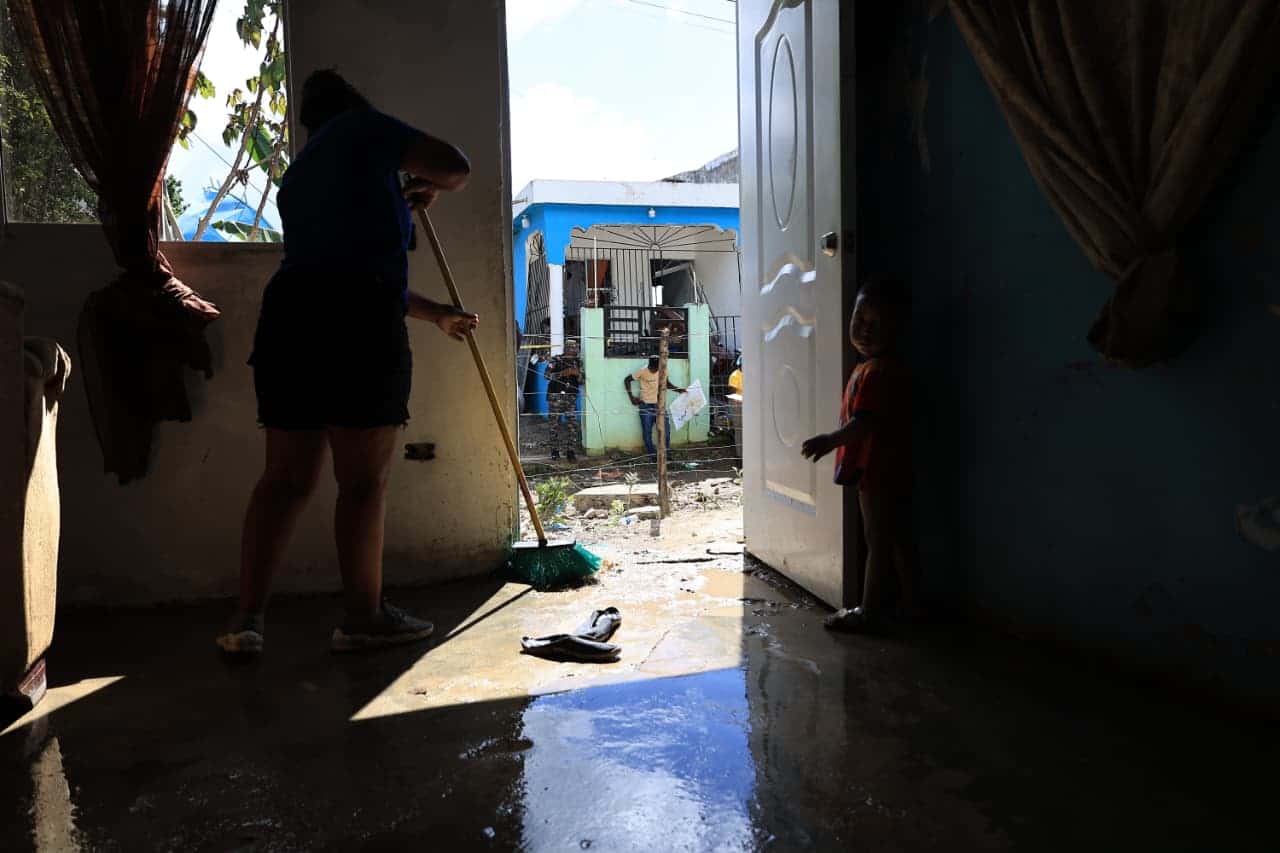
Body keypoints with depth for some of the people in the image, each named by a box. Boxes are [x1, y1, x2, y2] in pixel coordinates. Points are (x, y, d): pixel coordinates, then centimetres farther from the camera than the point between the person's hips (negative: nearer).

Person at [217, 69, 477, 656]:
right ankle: (363, 617, 10)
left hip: (289, 316, 8)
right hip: (357, 323, -7)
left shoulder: (297, 176, 31)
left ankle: (246, 618, 10)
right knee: (364, 479, 0)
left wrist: (437, 315, 39)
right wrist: (430, 187, 28)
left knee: (285, 477, 10)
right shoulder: (362, 127, 10)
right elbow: (456, 166, 4)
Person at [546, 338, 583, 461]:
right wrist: (562, 373, -22)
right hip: (555, 396, -2)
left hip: (571, 397, 2)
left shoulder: (578, 362, 9)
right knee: (555, 423, 3)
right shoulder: (555, 360, -1)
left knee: (572, 424, -5)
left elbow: (582, 380, 9)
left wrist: (578, 374, -12)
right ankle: (555, 451, 12)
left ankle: (571, 451, -1)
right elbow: (547, 375, -10)